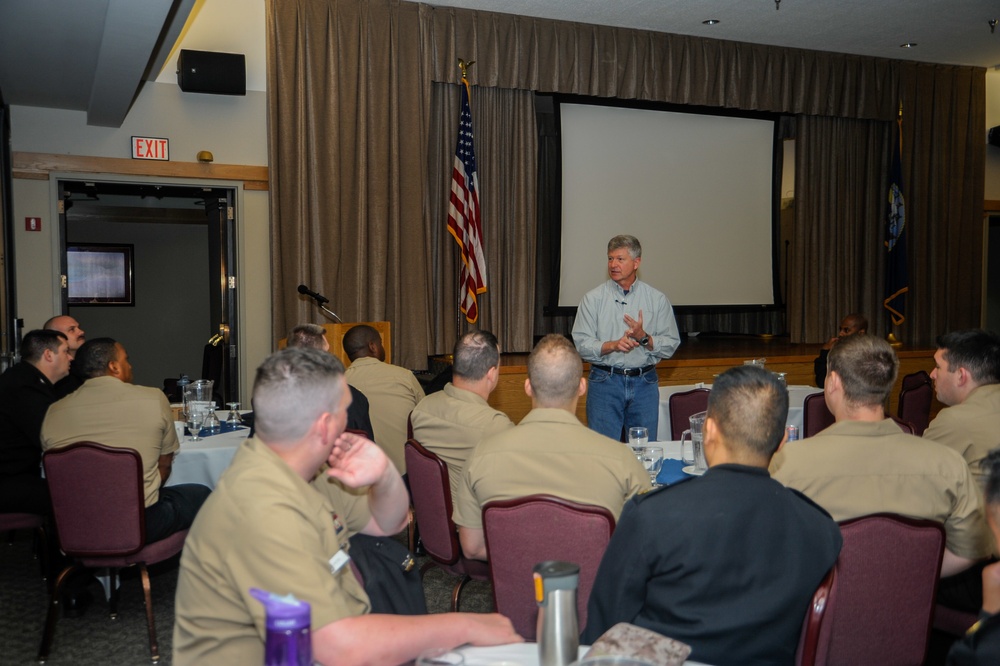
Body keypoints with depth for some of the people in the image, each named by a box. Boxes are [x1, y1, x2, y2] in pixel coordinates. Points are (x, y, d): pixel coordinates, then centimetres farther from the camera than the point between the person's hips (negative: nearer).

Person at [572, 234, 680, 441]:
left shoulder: (657, 299, 5)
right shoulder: (593, 298, 2)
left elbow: (671, 345, 3)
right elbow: (581, 344, -5)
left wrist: (644, 338, -15)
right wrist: (613, 345, -20)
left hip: (644, 384, 1)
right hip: (604, 382, -1)